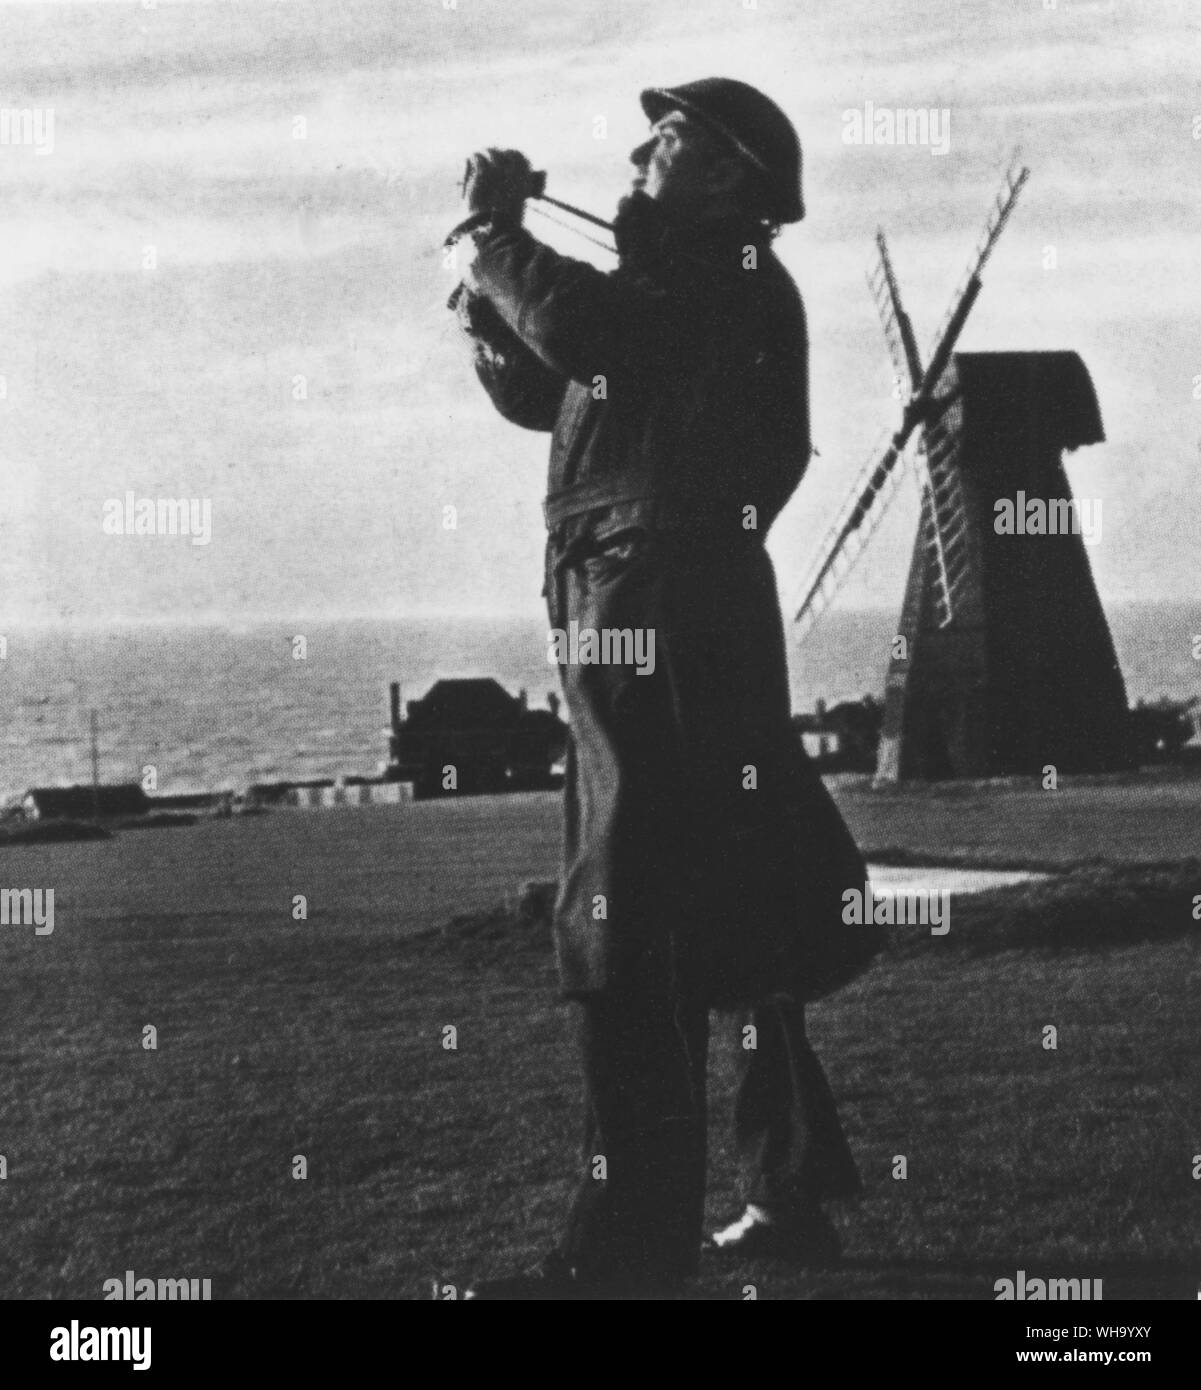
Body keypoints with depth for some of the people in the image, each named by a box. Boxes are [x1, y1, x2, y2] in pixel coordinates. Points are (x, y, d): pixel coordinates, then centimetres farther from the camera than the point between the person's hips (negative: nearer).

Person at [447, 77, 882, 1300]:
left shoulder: (737, 282, -8)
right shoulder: (666, 285, 20)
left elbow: (581, 330, -23)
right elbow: (538, 391, 25)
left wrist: (495, 229, -8)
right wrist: (487, 299, 9)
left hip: (671, 613, -10)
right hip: (629, 612, 10)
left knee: (636, 934, -11)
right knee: (731, 918, 14)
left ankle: (626, 1249, -8)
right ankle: (791, 1198, 24)